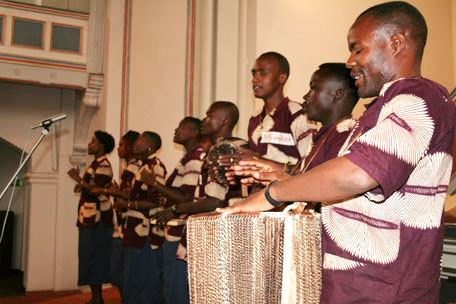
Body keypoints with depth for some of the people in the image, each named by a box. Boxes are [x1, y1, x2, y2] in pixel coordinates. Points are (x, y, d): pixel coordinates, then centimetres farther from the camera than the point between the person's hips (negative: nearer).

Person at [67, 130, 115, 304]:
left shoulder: (103, 165, -12)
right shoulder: (95, 163, 19)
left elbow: (98, 191, -20)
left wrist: (79, 179, -19)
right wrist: (81, 186, 8)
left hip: (97, 217, -10)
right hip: (89, 216, 10)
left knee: (93, 257, -7)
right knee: (89, 257, 11)